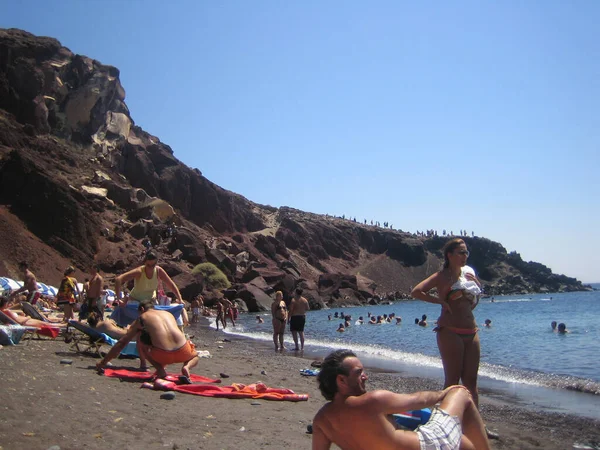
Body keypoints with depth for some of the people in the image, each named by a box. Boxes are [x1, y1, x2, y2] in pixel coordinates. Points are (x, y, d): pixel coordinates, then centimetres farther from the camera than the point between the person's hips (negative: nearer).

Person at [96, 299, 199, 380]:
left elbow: (122, 343, 19)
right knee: (194, 355, 37)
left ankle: (160, 369, 9)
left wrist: (104, 361, 28)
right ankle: (187, 367, 0)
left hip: (162, 355, -2)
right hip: (182, 353, 2)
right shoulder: (168, 313, 26)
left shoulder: (142, 318, 17)